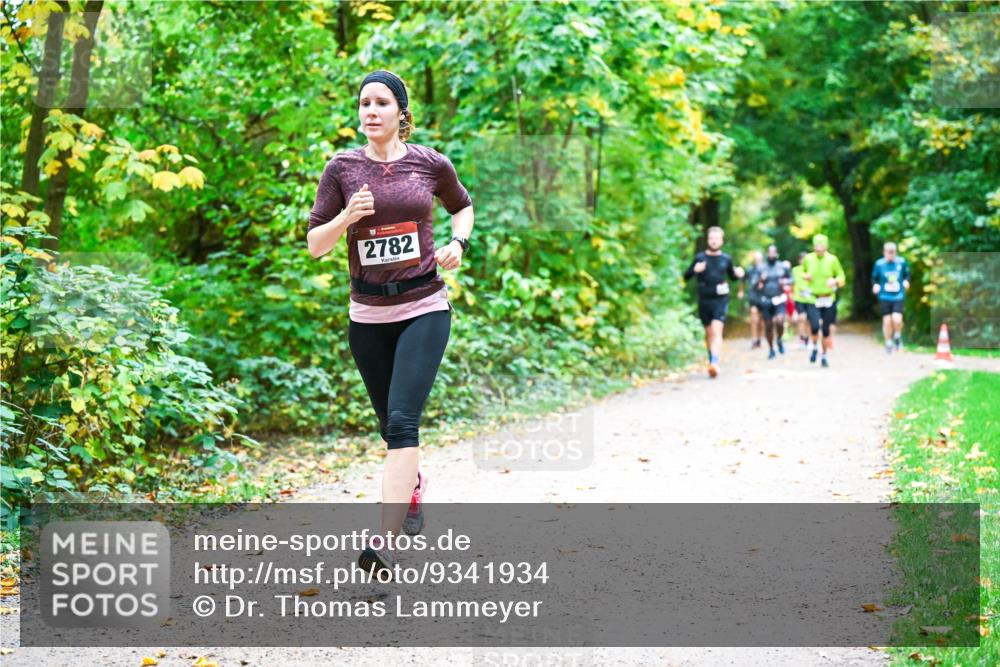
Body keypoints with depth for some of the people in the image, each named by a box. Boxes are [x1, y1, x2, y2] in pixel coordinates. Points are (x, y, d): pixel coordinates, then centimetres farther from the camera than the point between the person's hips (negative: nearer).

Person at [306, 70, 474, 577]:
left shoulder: (430, 163, -1)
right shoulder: (343, 168, -1)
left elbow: (462, 206, 19)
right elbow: (315, 245, -1)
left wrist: (458, 242, -1)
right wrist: (348, 216, -19)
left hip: (425, 308, -2)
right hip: (368, 314, 2)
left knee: (402, 420, -16)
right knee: (391, 424, 15)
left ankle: (385, 541, -21)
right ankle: (413, 485, 48)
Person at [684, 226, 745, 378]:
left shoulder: (726, 259, 5)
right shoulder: (700, 257, 2)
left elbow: (732, 276, 21)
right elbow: (686, 276, 3)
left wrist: (738, 274, -2)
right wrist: (694, 270, -18)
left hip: (721, 300, -1)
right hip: (704, 300, 1)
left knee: (716, 331, -16)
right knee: (709, 333, 11)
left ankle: (714, 362, -28)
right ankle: (711, 361, 27)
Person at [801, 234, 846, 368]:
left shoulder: (832, 259, -1)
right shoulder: (808, 259, 1)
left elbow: (842, 277, 6)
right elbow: (802, 272, 19)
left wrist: (835, 281, -15)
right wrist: (805, 276, -4)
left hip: (829, 300, 1)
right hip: (813, 300, -1)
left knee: (826, 330, 4)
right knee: (814, 326, -19)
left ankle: (825, 355, 24)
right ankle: (814, 347, 11)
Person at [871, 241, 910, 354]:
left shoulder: (901, 262, -2)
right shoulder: (879, 264, -4)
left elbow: (907, 273, 15)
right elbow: (874, 278, 7)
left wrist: (906, 281, -4)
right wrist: (875, 285, -12)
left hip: (898, 297, 0)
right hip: (884, 297, 1)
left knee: (897, 320, -17)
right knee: (887, 321, 3)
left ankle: (897, 336, 14)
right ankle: (888, 343, 25)